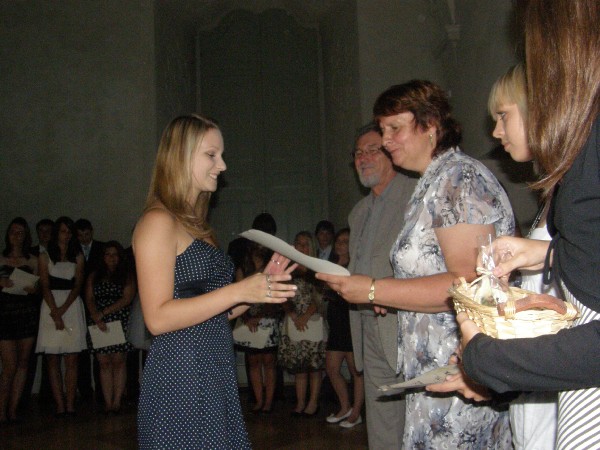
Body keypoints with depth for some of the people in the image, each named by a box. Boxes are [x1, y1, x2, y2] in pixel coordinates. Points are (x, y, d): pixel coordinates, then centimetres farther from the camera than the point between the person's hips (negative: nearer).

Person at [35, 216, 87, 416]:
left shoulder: (78, 257, 11)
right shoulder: (45, 257, 8)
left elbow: (78, 286, 3)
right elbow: (45, 286, 0)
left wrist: (63, 310, -10)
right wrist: (55, 314, -10)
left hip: (72, 306, 1)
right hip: (51, 306, 0)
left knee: (71, 360, -4)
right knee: (53, 360, -3)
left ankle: (70, 405, -3)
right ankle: (60, 406, -2)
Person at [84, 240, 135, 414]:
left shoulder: (127, 276, 7)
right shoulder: (94, 276, 15)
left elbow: (127, 299, -5)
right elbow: (89, 299, 4)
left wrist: (104, 312, -11)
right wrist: (96, 318, -12)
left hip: (120, 323, -2)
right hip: (99, 324, 2)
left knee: (119, 361, -5)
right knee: (104, 363, 0)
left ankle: (117, 402, -2)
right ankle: (108, 403, 1)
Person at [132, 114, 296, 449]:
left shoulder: (197, 226, 17)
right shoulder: (159, 222, -9)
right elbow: (158, 318, -18)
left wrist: (262, 283, 5)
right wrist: (237, 291, -20)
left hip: (215, 378, 8)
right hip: (180, 380, -8)